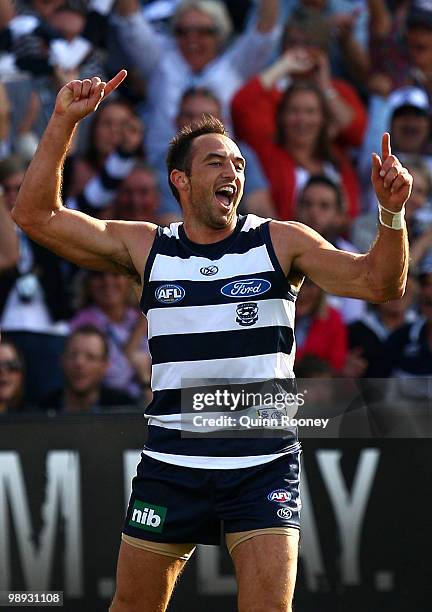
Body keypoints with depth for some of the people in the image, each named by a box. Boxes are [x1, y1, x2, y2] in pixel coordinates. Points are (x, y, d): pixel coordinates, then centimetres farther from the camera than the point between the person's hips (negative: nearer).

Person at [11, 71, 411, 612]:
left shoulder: (280, 243, 1)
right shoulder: (146, 248, 5)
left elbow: (379, 282, -7)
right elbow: (37, 215, 1)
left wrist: (391, 212, -25)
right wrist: (63, 122, -8)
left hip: (264, 465, -2)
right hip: (170, 463, 2)